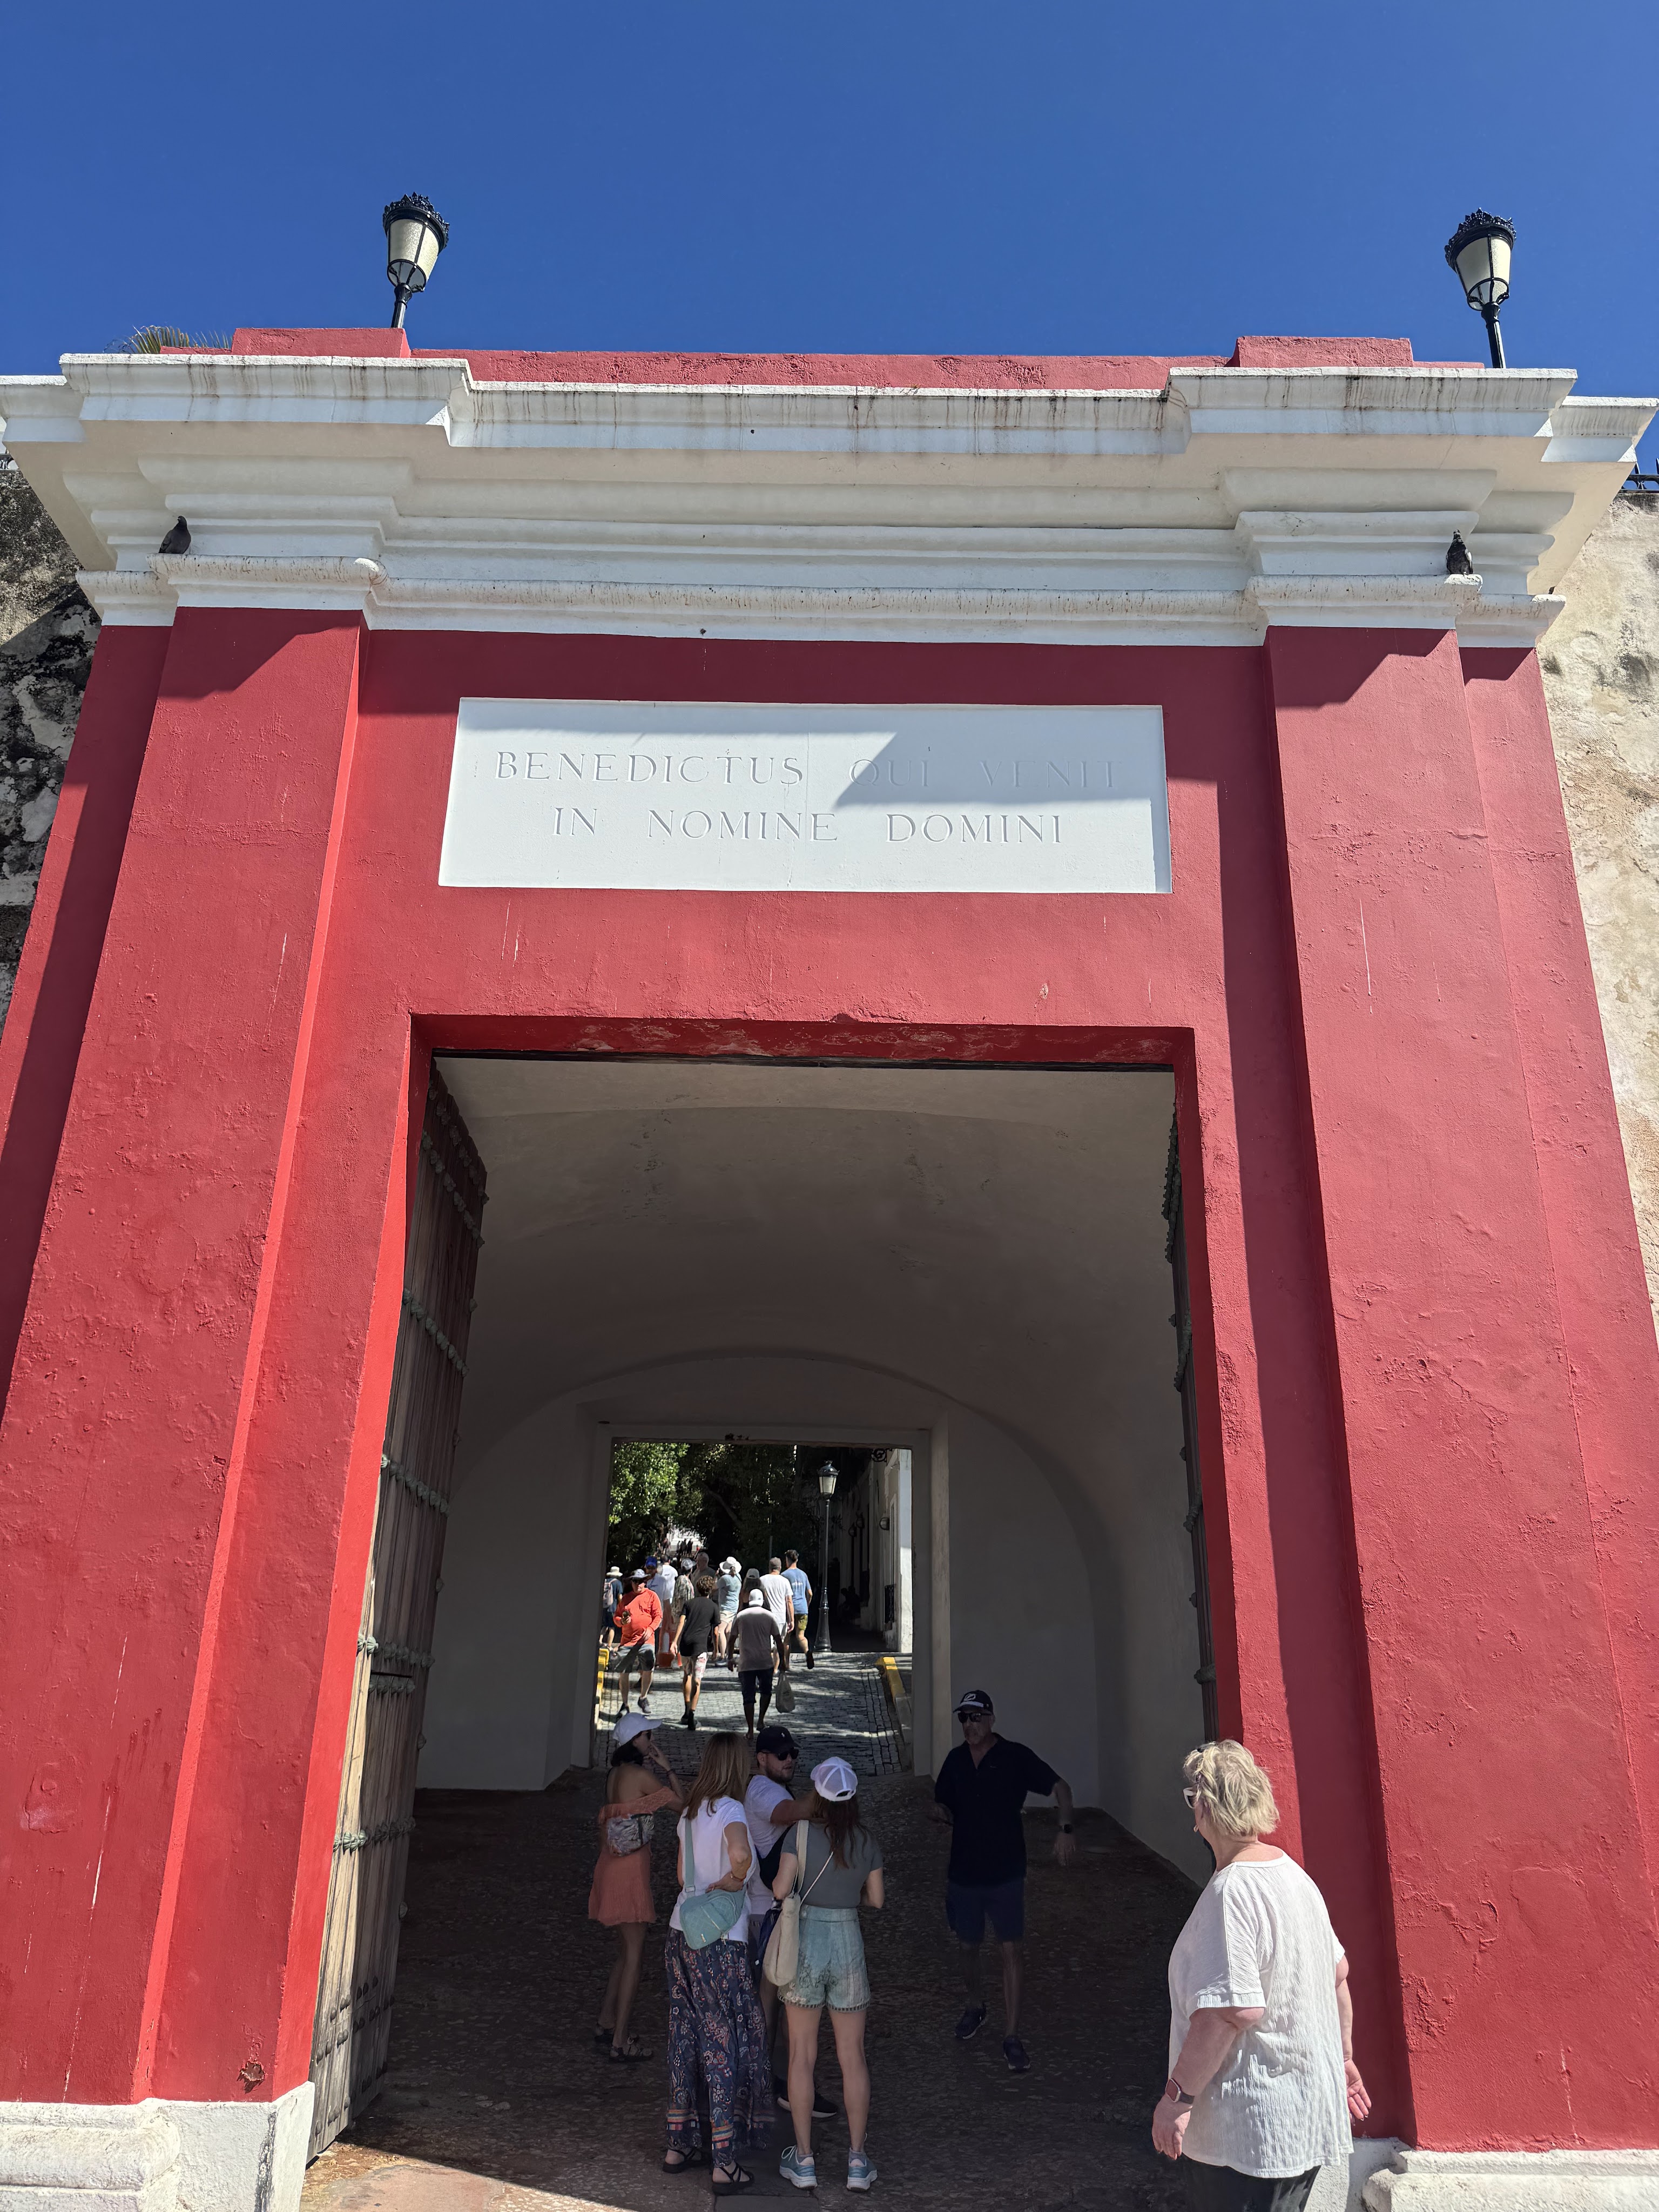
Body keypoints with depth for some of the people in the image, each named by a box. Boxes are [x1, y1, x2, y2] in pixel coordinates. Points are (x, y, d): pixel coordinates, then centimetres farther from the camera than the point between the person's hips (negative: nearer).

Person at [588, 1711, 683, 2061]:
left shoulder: (616, 1774, 9)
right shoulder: (640, 1774, -17)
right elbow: (680, 1801, -11)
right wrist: (664, 1765, -6)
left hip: (611, 1867, 9)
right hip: (630, 1871, -9)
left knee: (625, 1952, 21)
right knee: (634, 1955, 1)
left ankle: (606, 2025, 30)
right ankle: (619, 2043, 6)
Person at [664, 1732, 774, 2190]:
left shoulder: (690, 1812, 7)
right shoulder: (730, 1809, -16)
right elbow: (740, 1853, -36)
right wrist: (733, 1880, -18)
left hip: (682, 1934, 7)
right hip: (720, 1943, -7)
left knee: (684, 2038, 16)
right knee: (724, 2042, 2)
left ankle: (678, 2146, 27)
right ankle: (724, 2164, 9)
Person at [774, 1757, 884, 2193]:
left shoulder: (801, 1833, -11)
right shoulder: (867, 1841, -2)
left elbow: (780, 1890, -13)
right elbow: (877, 1899, 7)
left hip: (804, 1945, -2)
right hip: (849, 1946, 2)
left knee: (802, 2055, 10)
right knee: (852, 2056, 12)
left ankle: (803, 2160, 17)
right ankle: (857, 2160, 18)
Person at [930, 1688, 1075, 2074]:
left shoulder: (1015, 1757, -10)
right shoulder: (955, 1760, 3)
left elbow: (1060, 1788, -9)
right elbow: (946, 1808, 14)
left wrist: (1065, 1830, -23)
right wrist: (940, 1811, -10)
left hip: (1005, 1872, -4)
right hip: (964, 1871, 4)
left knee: (1011, 1950, -4)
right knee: (968, 1946, 16)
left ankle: (1011, 2035, 6)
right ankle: (976, 2007, 41)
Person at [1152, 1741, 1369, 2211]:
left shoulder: (1231, 1892, -24)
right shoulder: (1292, 1872, 4)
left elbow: (1233, 2010, -28)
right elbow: (1338, 1973, 15)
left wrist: (1176, 2096, -20)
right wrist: (1344, 2058, 27)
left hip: (1251, 2132, -9)